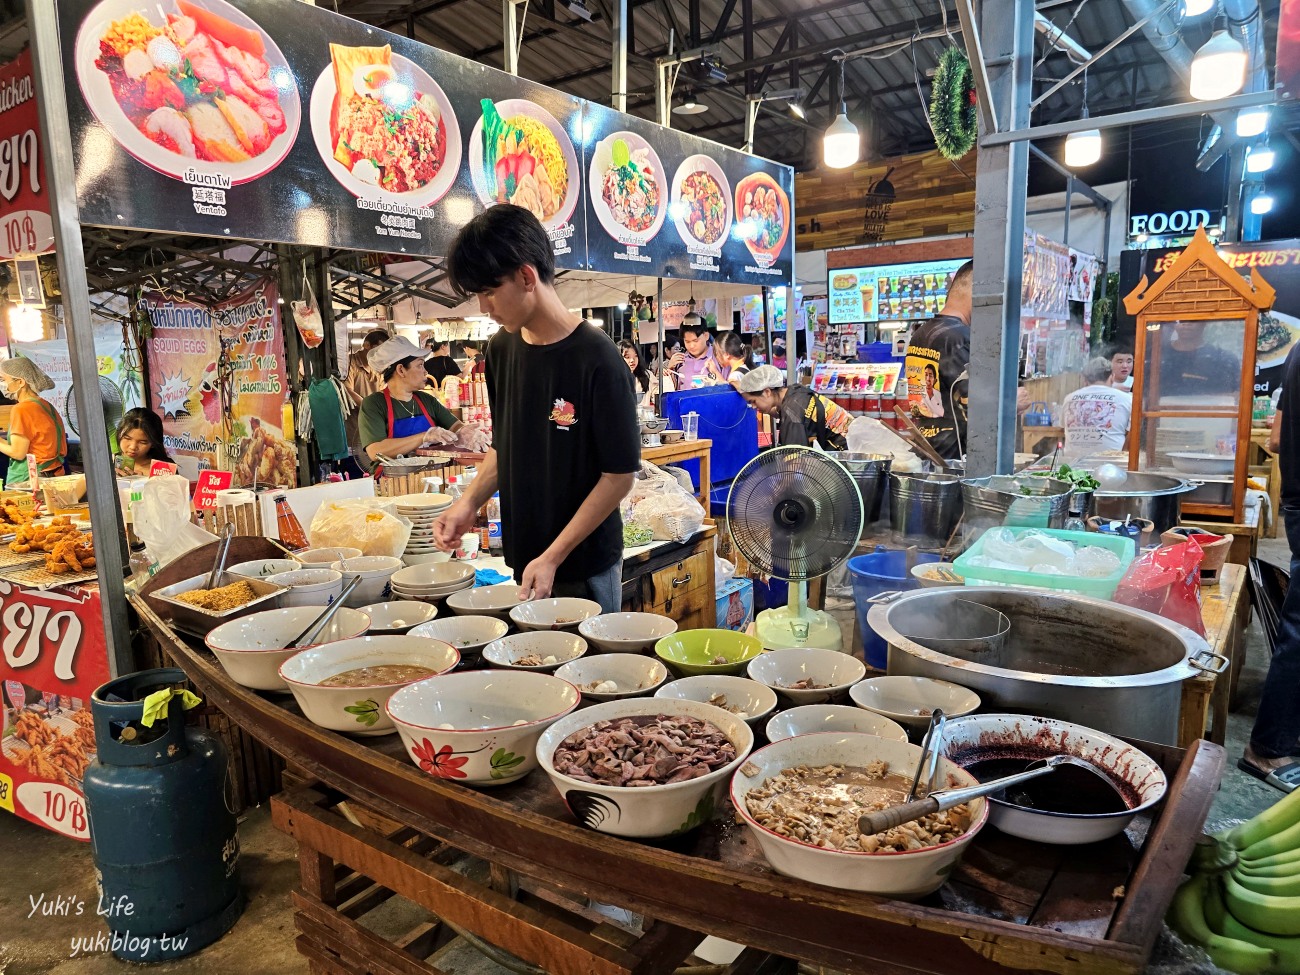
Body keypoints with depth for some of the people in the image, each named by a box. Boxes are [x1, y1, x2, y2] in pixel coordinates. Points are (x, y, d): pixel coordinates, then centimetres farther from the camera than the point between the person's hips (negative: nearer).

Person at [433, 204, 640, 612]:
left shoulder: (596, 358, -18)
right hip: (522, 557, 6)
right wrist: (469, 503, -2)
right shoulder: (501, 349, 2)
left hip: (584, 566, -5)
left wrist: (552, 557, -17)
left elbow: (620, 474, -16)